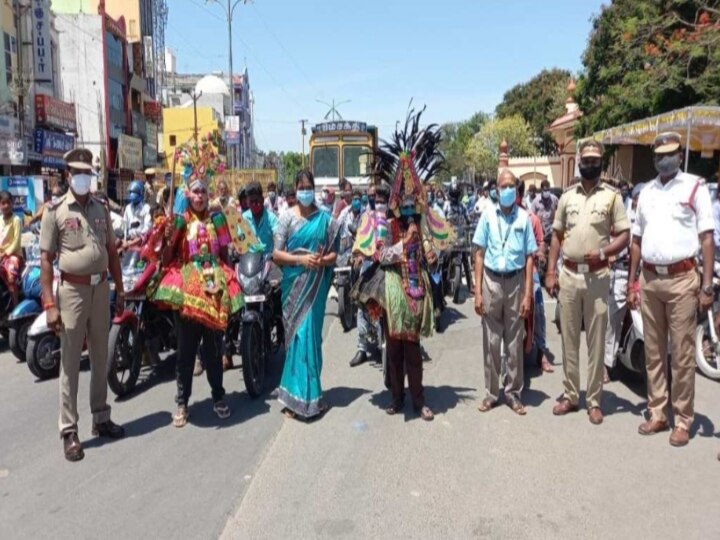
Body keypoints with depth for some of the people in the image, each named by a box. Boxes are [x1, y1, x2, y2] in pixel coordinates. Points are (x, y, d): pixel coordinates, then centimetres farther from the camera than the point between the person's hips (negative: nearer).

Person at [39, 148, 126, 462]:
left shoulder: (100, 208, 10)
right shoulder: (55, 210, -5)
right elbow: (46, 259, -8)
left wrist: (119, 290, 10)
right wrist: (49, 303, -14)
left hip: (101, 288, 5)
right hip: (72, 290, -5)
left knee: (100, 358, 14)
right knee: (70, 363, 2)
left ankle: (101, 418, 27)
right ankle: (69, 431, 11)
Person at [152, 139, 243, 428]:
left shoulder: (217, 219, 6)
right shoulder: (179, 221, 1)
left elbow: (225, 255, 9)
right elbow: (167, 257, -5)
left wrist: (225, 281, -1)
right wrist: (170, 233, -19)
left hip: (213, 288, 2)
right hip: (186, 288, -1)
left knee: (213, 346, 11)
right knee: (185, 349, 4)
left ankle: (218, 396, 25)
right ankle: (182, 402, 15)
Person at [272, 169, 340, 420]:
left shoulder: (326, 219, 6)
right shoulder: (287, 218, 3)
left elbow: (334, 254, 6)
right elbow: (276, 254, -2)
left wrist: (322, 261, -15)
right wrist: (301, 259, -16)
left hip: (316, 285, 0)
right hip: (294, 283, 0)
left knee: (309, 334, -2)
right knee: (297, 334, 1)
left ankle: (299, 393, 10)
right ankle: (300, 394, 13)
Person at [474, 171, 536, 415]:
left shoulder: (524, 218, -2)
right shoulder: (488, 216, 0)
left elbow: (529, 258, 0)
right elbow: (480, 254, 2)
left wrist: (528, 294, -5)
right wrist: (477, 291, -3)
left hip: (515, 282, 0)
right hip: (491, 281, 1)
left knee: (514, 342, 8)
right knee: (491, 341, 8)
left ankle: (514, 392, 20)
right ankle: (491, 392, 19)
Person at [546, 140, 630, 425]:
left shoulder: (612, 196, 0)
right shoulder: (567, 196, 10)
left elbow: (624, 235, -1)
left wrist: (603, 253, -18)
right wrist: (550, 272, 5)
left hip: (597, 276, -3)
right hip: (568, 274, 3)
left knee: (596, 341, 4)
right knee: (569, 338, 9)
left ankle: (594, 400, 14)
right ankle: (570, 395, 20)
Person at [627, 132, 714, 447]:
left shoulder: (695, 187, -1)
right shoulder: (646, 191, 13)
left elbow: (707, 237, -5)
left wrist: (707, 285, -10)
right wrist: (631, 283, 12)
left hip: (682, 279, -5)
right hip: (649, 279, 5)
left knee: (682, 354, 1)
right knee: (653, 352, 10)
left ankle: (683, 420, 11)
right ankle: (657, 413, 21)